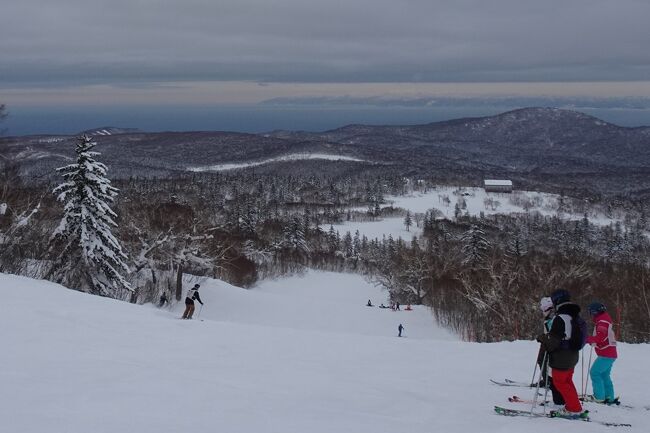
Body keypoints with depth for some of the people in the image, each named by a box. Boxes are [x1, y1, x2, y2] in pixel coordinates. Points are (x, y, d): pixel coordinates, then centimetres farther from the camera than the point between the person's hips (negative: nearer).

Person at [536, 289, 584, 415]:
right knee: (567, 381, 21)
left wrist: (542, 338, -4)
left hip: (560, 359, -9)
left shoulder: (560, 319, -22)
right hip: (572, 356, 9)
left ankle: (574, 408, 3)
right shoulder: (575, 316, 7)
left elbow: (553, 341, -23)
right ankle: (573, 406, 25)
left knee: (559, 382, 3)